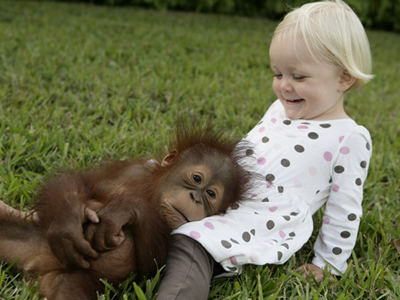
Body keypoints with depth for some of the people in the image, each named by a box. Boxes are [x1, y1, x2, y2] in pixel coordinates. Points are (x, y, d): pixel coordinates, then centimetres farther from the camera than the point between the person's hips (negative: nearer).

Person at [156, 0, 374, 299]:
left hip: (259, 219, -8)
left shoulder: (350, 139, -5)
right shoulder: (280, 109, 16)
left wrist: (328, 265, 3)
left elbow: (344, 210, -1)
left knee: (190, 247, -35)